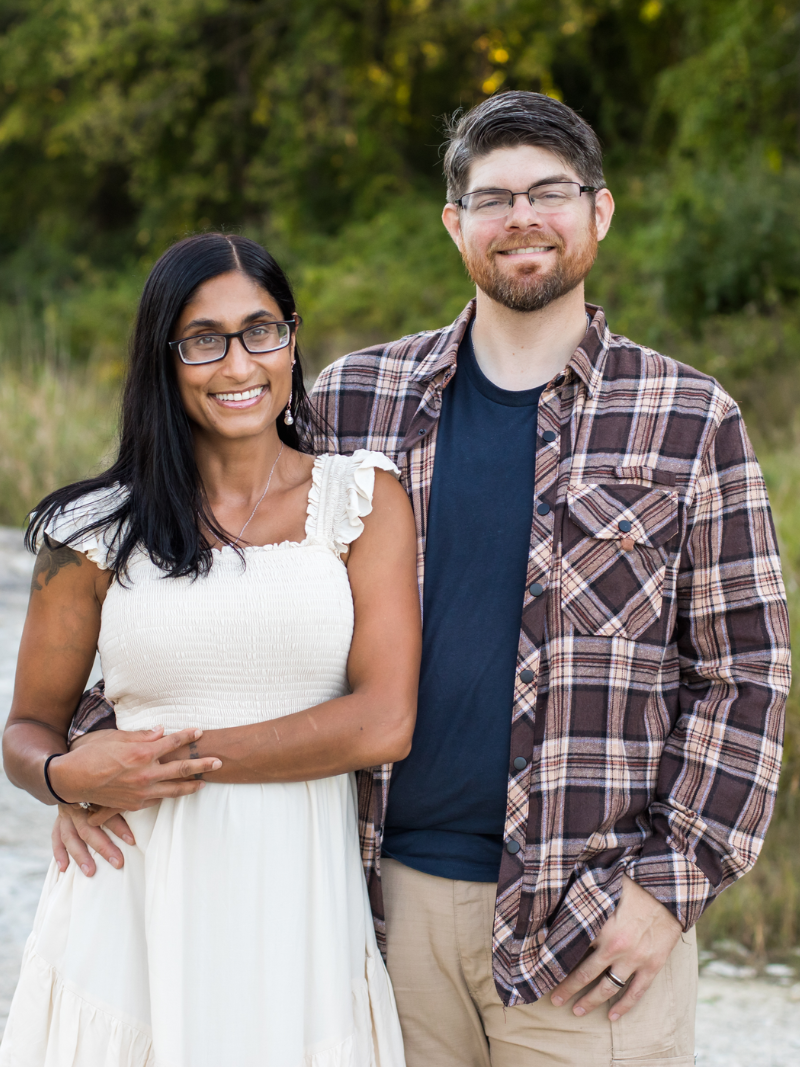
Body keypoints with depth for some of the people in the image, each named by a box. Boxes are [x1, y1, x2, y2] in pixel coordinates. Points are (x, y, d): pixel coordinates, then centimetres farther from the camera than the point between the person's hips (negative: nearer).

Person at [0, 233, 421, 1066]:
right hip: (133, 908, 0)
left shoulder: (363, 498, 3)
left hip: (299, 899, 0)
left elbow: (385, 723, -7)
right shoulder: (97, 528, 3)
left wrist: (184, 753, -12)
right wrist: (67, 775, -13)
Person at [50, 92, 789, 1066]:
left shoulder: (690, 420, 2)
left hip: (595, 919, -2)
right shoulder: (354, 400, 7)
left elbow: (743, 669, 1)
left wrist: (672, 881, -7)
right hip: (394, 895, 2)